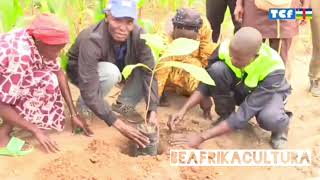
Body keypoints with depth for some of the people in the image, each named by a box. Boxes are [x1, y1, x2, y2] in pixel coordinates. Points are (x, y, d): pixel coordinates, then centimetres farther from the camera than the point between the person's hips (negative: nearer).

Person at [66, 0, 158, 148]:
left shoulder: (138, 35, -27)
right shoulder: (92, 41, -39)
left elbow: (149, 73, -25)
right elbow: (89, 93, -42)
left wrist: (152, 111, -37)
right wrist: (119, 125, -46)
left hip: (116, 67, 4)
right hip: (80, 71, -4)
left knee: (146, 67, -20)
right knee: (110, 72, -37)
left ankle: (124, 104, 1)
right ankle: (85, 106, -9)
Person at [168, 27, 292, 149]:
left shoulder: (273, 69, -38)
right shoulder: (225, 48, -30)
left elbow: (244, 114, -40)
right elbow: (207, 82, -17)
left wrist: (202, 137, -44)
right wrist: (184, 110, -31)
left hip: (270, 93, -3)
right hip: (238, 89, 3)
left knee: (269, 119, -39)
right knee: (216, 69, -30)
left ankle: (280, 126, 0)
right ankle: (225, 115, -4)